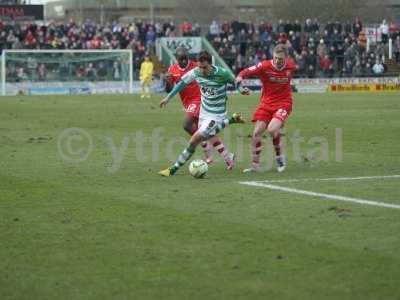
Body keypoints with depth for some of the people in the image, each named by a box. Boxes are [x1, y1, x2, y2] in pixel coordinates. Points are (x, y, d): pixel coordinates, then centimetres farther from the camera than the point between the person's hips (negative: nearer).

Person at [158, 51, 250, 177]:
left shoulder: (222, 74, -22)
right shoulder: (196, 72, -11)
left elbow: (234, 81, -1)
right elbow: (182, 82, 7)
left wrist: (241, 89, -19)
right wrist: (168, 97, 7)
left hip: (216, 115, -6)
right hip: (204, 112, 6)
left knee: (194, 141, -13)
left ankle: (174, 169, -3)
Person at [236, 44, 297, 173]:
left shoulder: (290, 65, -8)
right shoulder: (265, 66, -15)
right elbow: (246, 72, -20)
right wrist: (240, 77, -41)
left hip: (283, 103, -1)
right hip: (266, 103, 1)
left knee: (272, 129, -23)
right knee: (257, 132, -5)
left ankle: (279, 156, 3)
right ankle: (255, 165, 10)